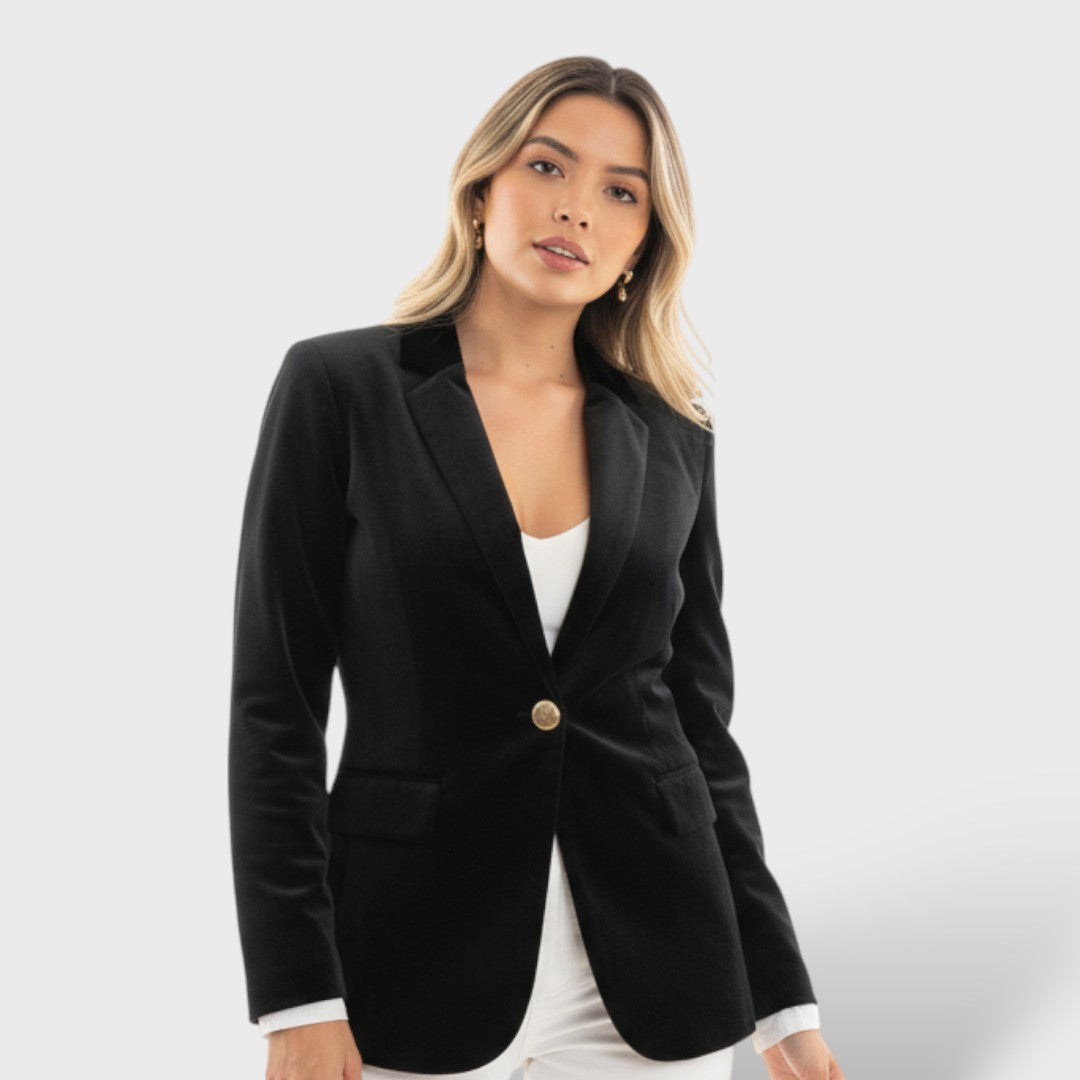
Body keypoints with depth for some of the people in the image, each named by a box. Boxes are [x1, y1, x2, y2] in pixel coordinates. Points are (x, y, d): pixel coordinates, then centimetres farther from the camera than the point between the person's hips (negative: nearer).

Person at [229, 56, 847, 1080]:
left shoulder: (673, 439, 6)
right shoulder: (339, 387, -4)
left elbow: (699, 723, 10)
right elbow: (274, 701, -5)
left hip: (655, 982, 3)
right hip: (419, 966, -3)